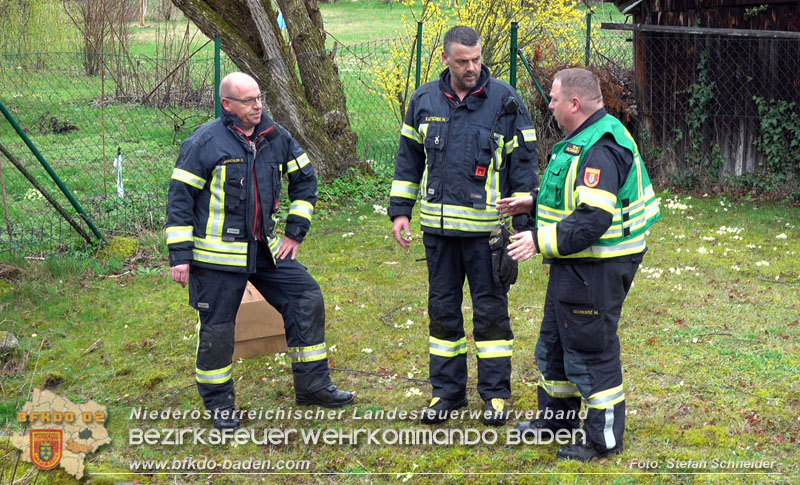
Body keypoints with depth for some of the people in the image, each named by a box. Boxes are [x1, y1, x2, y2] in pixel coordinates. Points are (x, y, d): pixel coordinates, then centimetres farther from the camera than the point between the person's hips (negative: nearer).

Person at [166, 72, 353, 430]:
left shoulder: (275, 137, 4)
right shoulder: (205, 142, -11)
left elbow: (305, 179, 17)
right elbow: (180, 199, -9)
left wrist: (295, 232, 10)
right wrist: (180, 256, -12)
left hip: (265, 248, 6)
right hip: (217, 254, -6)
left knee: (307, 298, 3)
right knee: (217, 327, 1)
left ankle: (312, 385, 15)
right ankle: (218, 402, 20)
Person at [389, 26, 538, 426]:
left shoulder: (505, 101, -5)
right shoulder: (425, 100, 5)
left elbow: (523, 163, -3)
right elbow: (409, 159, 14)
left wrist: (524, 222, -7)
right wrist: (400, 210, 9)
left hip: (486, 227, -3)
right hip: (438, 226, 3)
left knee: (491, 309, 3)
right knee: (442, 308, 10)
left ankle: (496, 394, 15)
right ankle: (446, 391, 22)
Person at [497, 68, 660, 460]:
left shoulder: (601, 151, -25)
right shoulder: (585, 140, 11)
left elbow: (593, 220, -32)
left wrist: (541, 240, -28)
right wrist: (533, 203, 19)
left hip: (596, 268, -11)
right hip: (577, 265, 11)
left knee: (591, 349, 0)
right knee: (556, 340, 23)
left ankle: (605, 438, 12)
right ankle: (557, 416, 40)